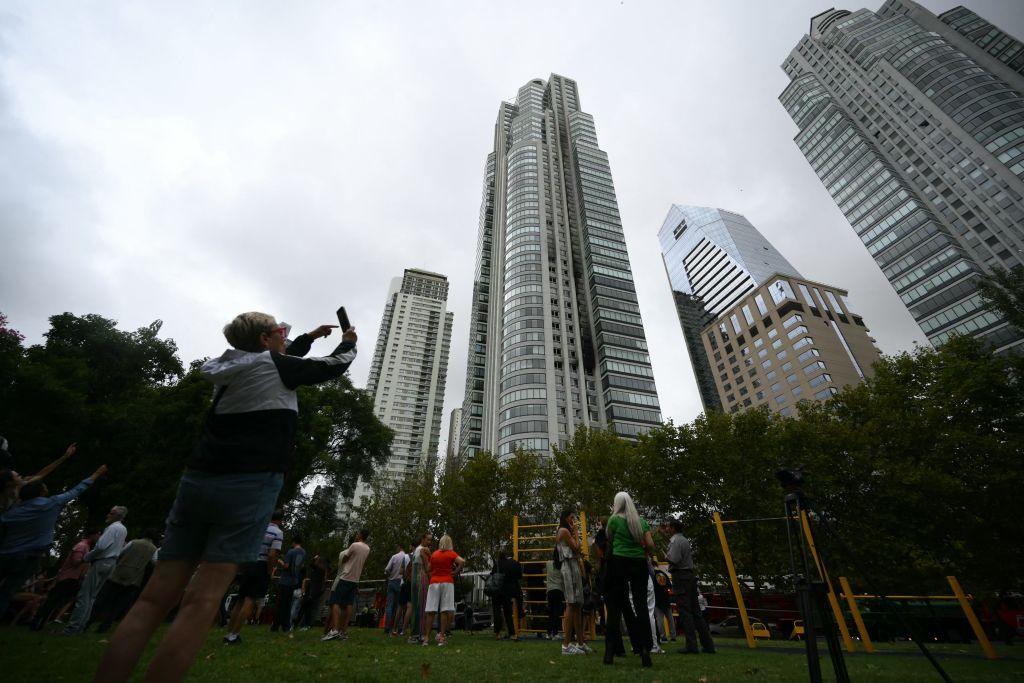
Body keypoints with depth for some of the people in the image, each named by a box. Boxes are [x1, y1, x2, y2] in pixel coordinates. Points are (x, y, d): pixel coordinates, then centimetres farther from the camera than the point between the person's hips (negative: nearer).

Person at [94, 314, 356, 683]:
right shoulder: (275, 365, 0)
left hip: (198, 480, 7)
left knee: (155, 597, 7)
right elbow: (335, 365, 11)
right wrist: (348, 342, 31)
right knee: (201, 601, -6)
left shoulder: (231, 366, 18)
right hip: (249, 483, -7)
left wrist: (309, 338, 46)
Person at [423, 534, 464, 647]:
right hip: (447, 582, -3)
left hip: (434, 582, 3)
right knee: (445, 611, 1)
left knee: (430, 611, 4)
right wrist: (456, 571, -3)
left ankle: (427, 637, 5)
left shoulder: (434, 554, 10)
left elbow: (430, 569, 12)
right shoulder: (451, 553, 0)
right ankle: (442, 636, 0)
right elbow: (462, 561, -15)